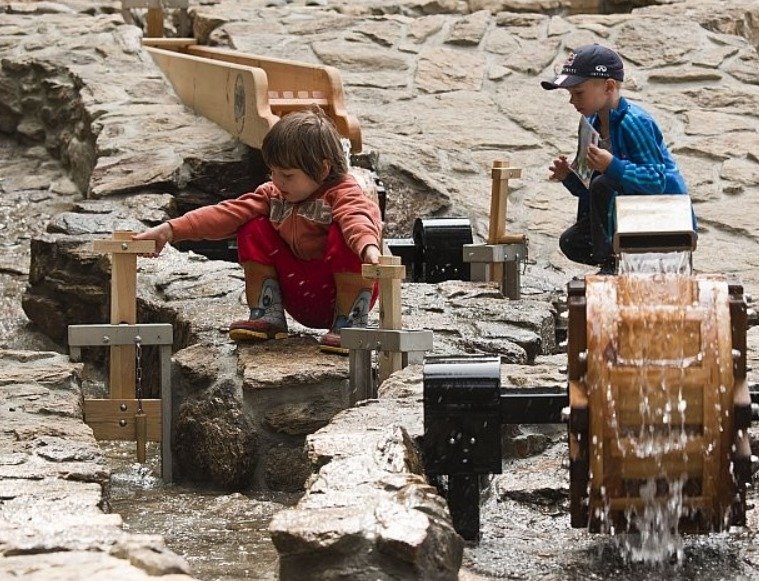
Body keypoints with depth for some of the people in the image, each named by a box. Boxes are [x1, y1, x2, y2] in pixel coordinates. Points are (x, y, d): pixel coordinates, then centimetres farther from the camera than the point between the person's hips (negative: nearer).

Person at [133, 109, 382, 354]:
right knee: (254, 229, -3)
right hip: (300, 300, 6)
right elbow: (227, 213, -6)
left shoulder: (343, 193, -15)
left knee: (342, 235, -31)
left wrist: (369, 246, -63)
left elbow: (358, 218, -38)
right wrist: (170, 230, -17)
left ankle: (350, 322, -21)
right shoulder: (273, 194, 3)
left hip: (344, 288, -6)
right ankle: (267, 316, 0)